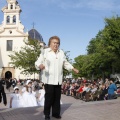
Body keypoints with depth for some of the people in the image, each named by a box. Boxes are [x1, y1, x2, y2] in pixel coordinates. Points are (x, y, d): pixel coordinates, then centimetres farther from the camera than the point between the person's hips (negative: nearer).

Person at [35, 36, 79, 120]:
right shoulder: (45, 52, -1)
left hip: (58, 80, 5)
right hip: (49, 79, -5)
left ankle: (56, 113, 21)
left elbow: (66, 63, 24)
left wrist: (73, 69, 13)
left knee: (57, 97, 8)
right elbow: (38, 62, -8)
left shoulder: (61, 53, 16)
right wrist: (40, 65, -30)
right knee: (49, 97, -5)